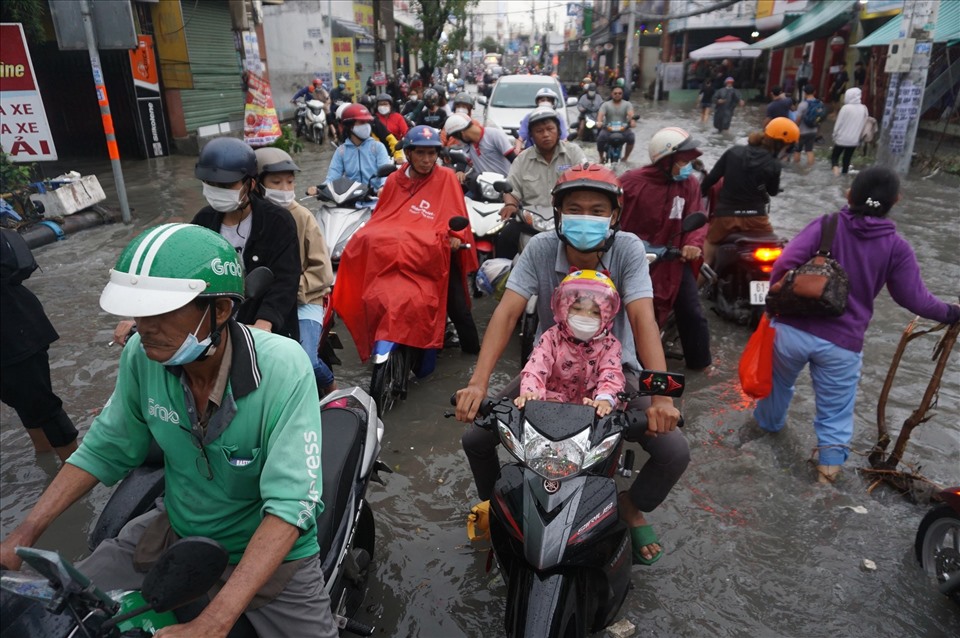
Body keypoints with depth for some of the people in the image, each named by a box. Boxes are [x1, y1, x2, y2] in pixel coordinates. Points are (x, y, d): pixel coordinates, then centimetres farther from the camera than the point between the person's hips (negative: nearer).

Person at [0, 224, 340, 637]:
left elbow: (291, 502, -33)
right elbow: (105, 448, 2)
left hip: (272, 551, -3)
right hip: (176, 530, 4)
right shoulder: (142, 354, -15)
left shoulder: (283, 368, -30)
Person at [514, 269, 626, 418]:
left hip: (591, 405, 2)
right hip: (554, 401, -2)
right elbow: (536, 367, -19)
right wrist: (530, 392, -42)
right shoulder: (552, 338, -5)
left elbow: (612, 375, -20)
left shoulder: (610, 345, -4)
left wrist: (605, 399, -43)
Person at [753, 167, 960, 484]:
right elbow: (915, 299, 1)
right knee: (835, 410, 18)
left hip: (794, 328, 1)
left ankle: (769, 422, 51)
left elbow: (784, 264, -16)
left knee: (778, 382, 28)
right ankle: (830, 463, 22)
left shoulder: (826, 226, -4)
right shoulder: (897, 247, 0)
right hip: (843, 343, 0)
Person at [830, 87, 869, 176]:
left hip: (842, 138, -4)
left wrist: (835, 136, 3)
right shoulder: (864, 109, 1)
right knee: (847, 159, 14)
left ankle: (835, 167, -20)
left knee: (834, 156, 7)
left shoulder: (846, 108, -14)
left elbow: (838, 124, -10)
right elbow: (863, 125, 8)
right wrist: (858, 136, 18)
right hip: (854, 140, 4)